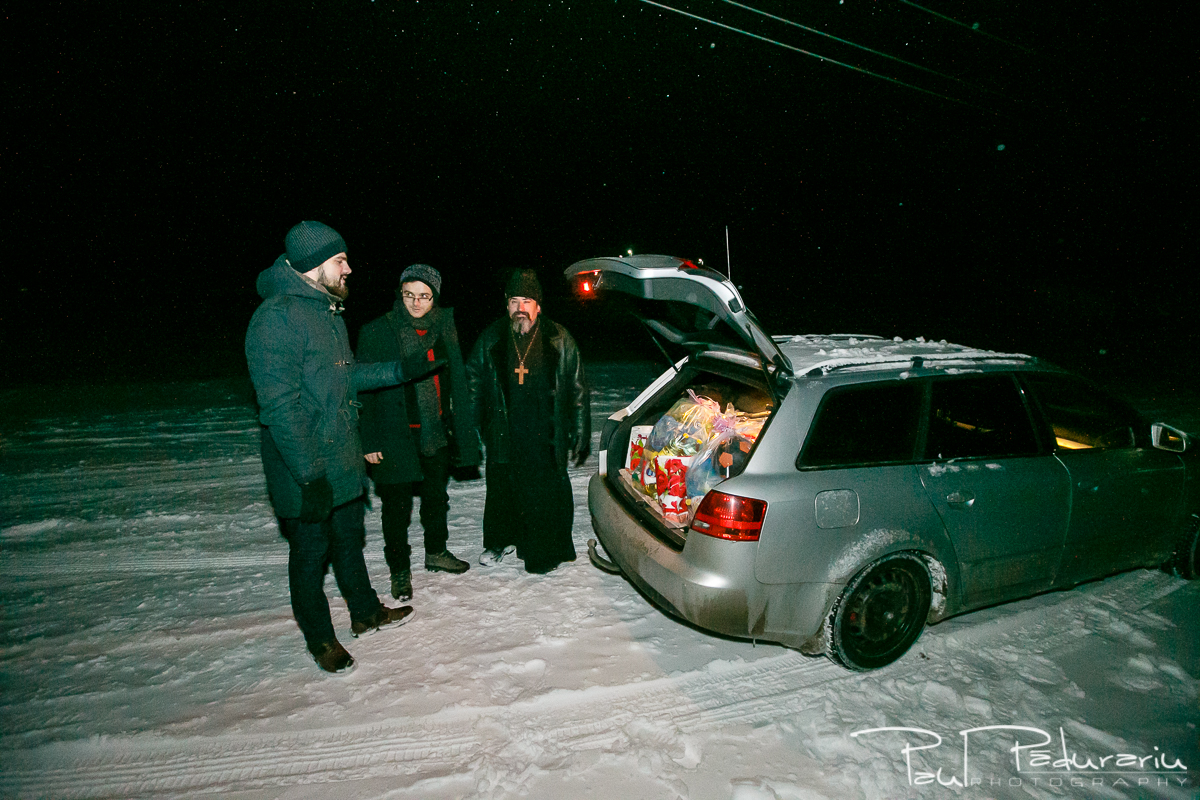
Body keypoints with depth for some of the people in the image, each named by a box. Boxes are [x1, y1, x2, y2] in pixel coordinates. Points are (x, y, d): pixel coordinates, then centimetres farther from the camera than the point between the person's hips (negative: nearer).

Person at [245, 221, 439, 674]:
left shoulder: (328, 311, 10)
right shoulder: (277, 316, -21)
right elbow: (279, 405, -24)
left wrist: (400, 371, 12)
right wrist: (310, 473, -25)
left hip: (343, 462, 9)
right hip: (306, 473, -8)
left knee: (349, 539, 22)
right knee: (311, 552, 10)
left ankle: (365, 611, 41)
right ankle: (319, 638, 29)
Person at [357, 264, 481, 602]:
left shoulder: (443, 327, 3)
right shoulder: (376, 332, -10)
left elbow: (456, 381, 9)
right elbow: (366, 390, -9)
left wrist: (461, 428, 8)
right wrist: (371, 442, -12)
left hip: (437, 434, 5)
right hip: (396, 437, -4)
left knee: (437, 497, 20)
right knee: (397, 507, 6)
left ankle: (436, 552, 41)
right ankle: (400, 570, 25)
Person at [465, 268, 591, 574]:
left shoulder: (559, 340, -2)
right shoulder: (491, 339, 3)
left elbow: (577, 391, 1)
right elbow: (473, 382, 12)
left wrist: (580, 437, -2)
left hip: (546, 438, -2)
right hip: (503, 438, 2)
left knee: (547, 496, 4)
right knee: (501, 491, 17)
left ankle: (545, 551, 25)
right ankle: (501, 540, 42)